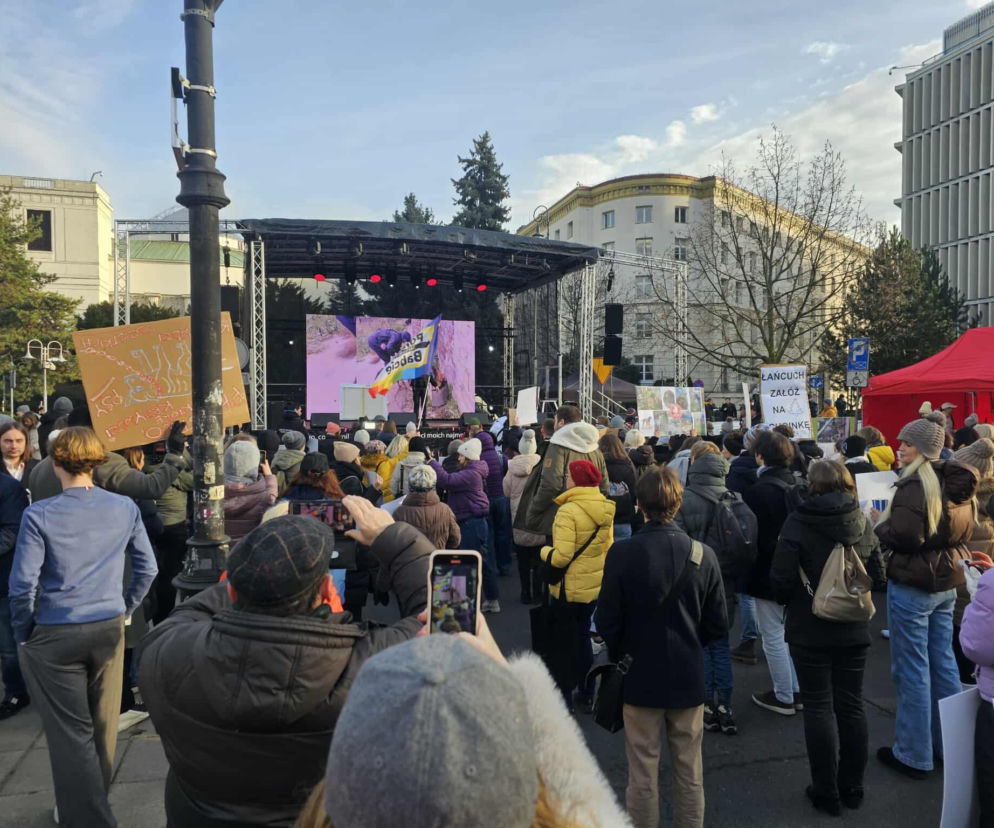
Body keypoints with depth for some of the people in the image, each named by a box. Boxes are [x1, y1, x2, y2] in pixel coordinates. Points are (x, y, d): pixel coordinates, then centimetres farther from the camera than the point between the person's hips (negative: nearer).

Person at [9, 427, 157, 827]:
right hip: (109, 629, 4)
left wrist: (22, 633, 1)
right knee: (102, 724, 19)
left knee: (71, 730, 8)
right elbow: (147, 568, 0)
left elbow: (23, 584, -15)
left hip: (55, 635, -3)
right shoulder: (125, 508, -5)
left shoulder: (39, 515, -15)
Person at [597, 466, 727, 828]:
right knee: (690, 774, 18)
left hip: (640, 676, -2)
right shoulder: (702, 555, -11)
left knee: (642, 775, 12)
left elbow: (606, 621, -12)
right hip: (688, 676, 2)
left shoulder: (621, 553, -19)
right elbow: (718, 624, -3)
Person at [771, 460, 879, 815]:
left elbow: (781, 577, -17)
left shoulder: (798, 522, -15)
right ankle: (852, 787, 26)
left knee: (819, 707, 6)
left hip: (810, 629, -4)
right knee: (851, 705, 14)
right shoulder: (862, 521, -1)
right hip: (854, 629, 4)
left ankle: (826, 792, 15)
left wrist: (787, 600, 4)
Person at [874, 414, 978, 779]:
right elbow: (964, 533, 18)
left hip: (911, 585, -9)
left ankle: (914, 755, 11)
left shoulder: (914, 484, -19)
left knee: (912, 670, 1)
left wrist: (880, 523, -7)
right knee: (943, 664, 17)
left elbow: (904, 537, -24)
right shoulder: (957, 484, 9)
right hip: (946, 583, 9)